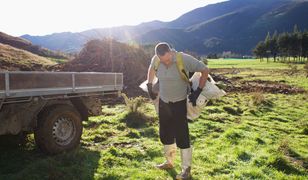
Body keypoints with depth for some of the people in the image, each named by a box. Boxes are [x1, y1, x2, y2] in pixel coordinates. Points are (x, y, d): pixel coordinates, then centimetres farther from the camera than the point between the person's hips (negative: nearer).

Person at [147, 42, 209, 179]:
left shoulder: (184, 59, -23)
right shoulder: (156, 60, -10)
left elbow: (205, 70, -15)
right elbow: (151, 69, 15)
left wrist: (198, 91, -17)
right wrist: (149, 86, 10)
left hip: (179, 103, -5)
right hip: (163, 102, 5)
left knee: (181, 136, -4)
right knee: (165, 134, 15)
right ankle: (169, 162, 36)